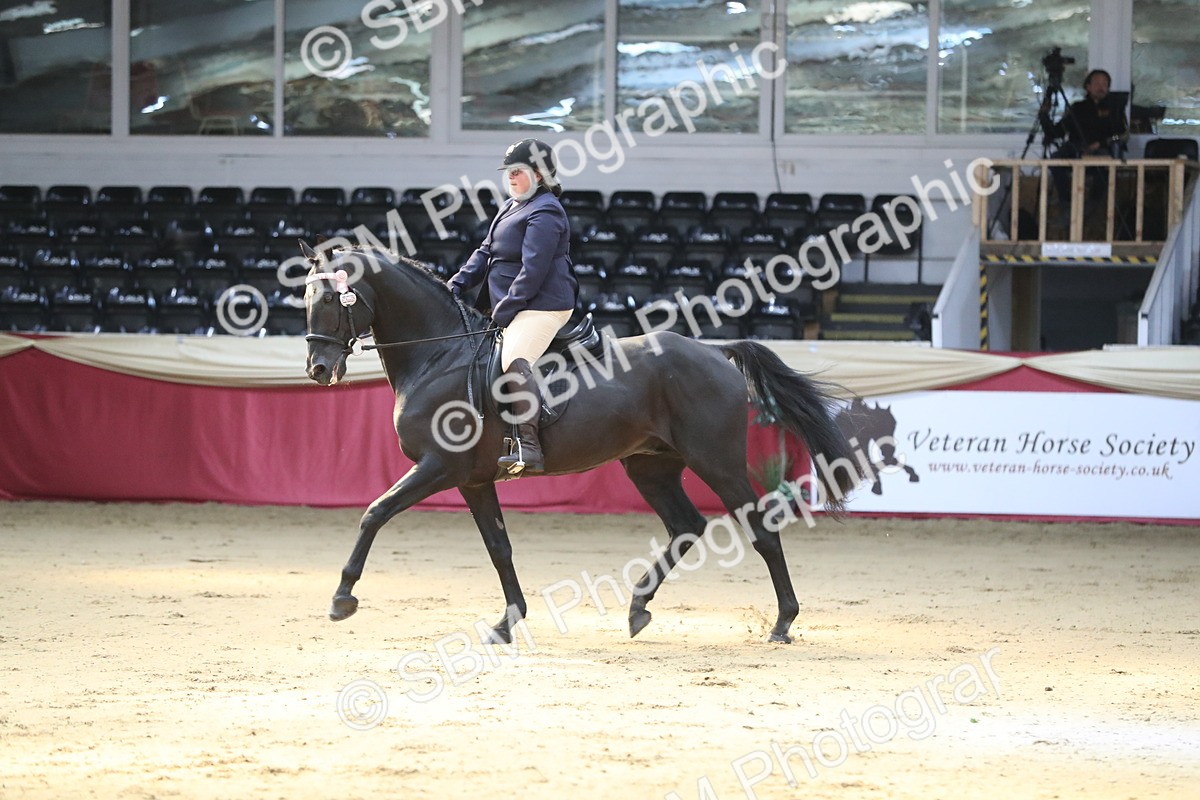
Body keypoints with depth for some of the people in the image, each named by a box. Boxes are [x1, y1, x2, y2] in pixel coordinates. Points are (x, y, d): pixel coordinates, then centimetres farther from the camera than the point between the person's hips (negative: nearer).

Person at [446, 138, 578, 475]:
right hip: (510, 306, 12)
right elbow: (486, 252, 21)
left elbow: (533, 270, -19)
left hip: (542, 306, -12)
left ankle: (529, 446, -41)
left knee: (514, 360, -32)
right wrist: (457, 283, 6)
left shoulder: (545, 213, -13)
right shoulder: (512, 207, 20)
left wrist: (504, 311, -19)